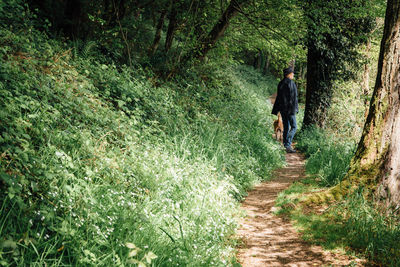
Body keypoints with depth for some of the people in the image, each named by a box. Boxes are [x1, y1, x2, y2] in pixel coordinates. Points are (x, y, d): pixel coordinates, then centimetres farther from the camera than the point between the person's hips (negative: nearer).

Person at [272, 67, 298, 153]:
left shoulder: (281, 83, 11)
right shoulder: (291, 83, -13)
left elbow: (278, 97, 15)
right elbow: (293, 97, -17)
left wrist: (275, 110, 18)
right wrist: (293, 109, -16)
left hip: (282, 108, 8)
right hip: (289, 108, -8)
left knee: (286, 127, 12)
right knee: (294, 127, -2)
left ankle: (285, 146, 13)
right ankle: (288, 145, -13)